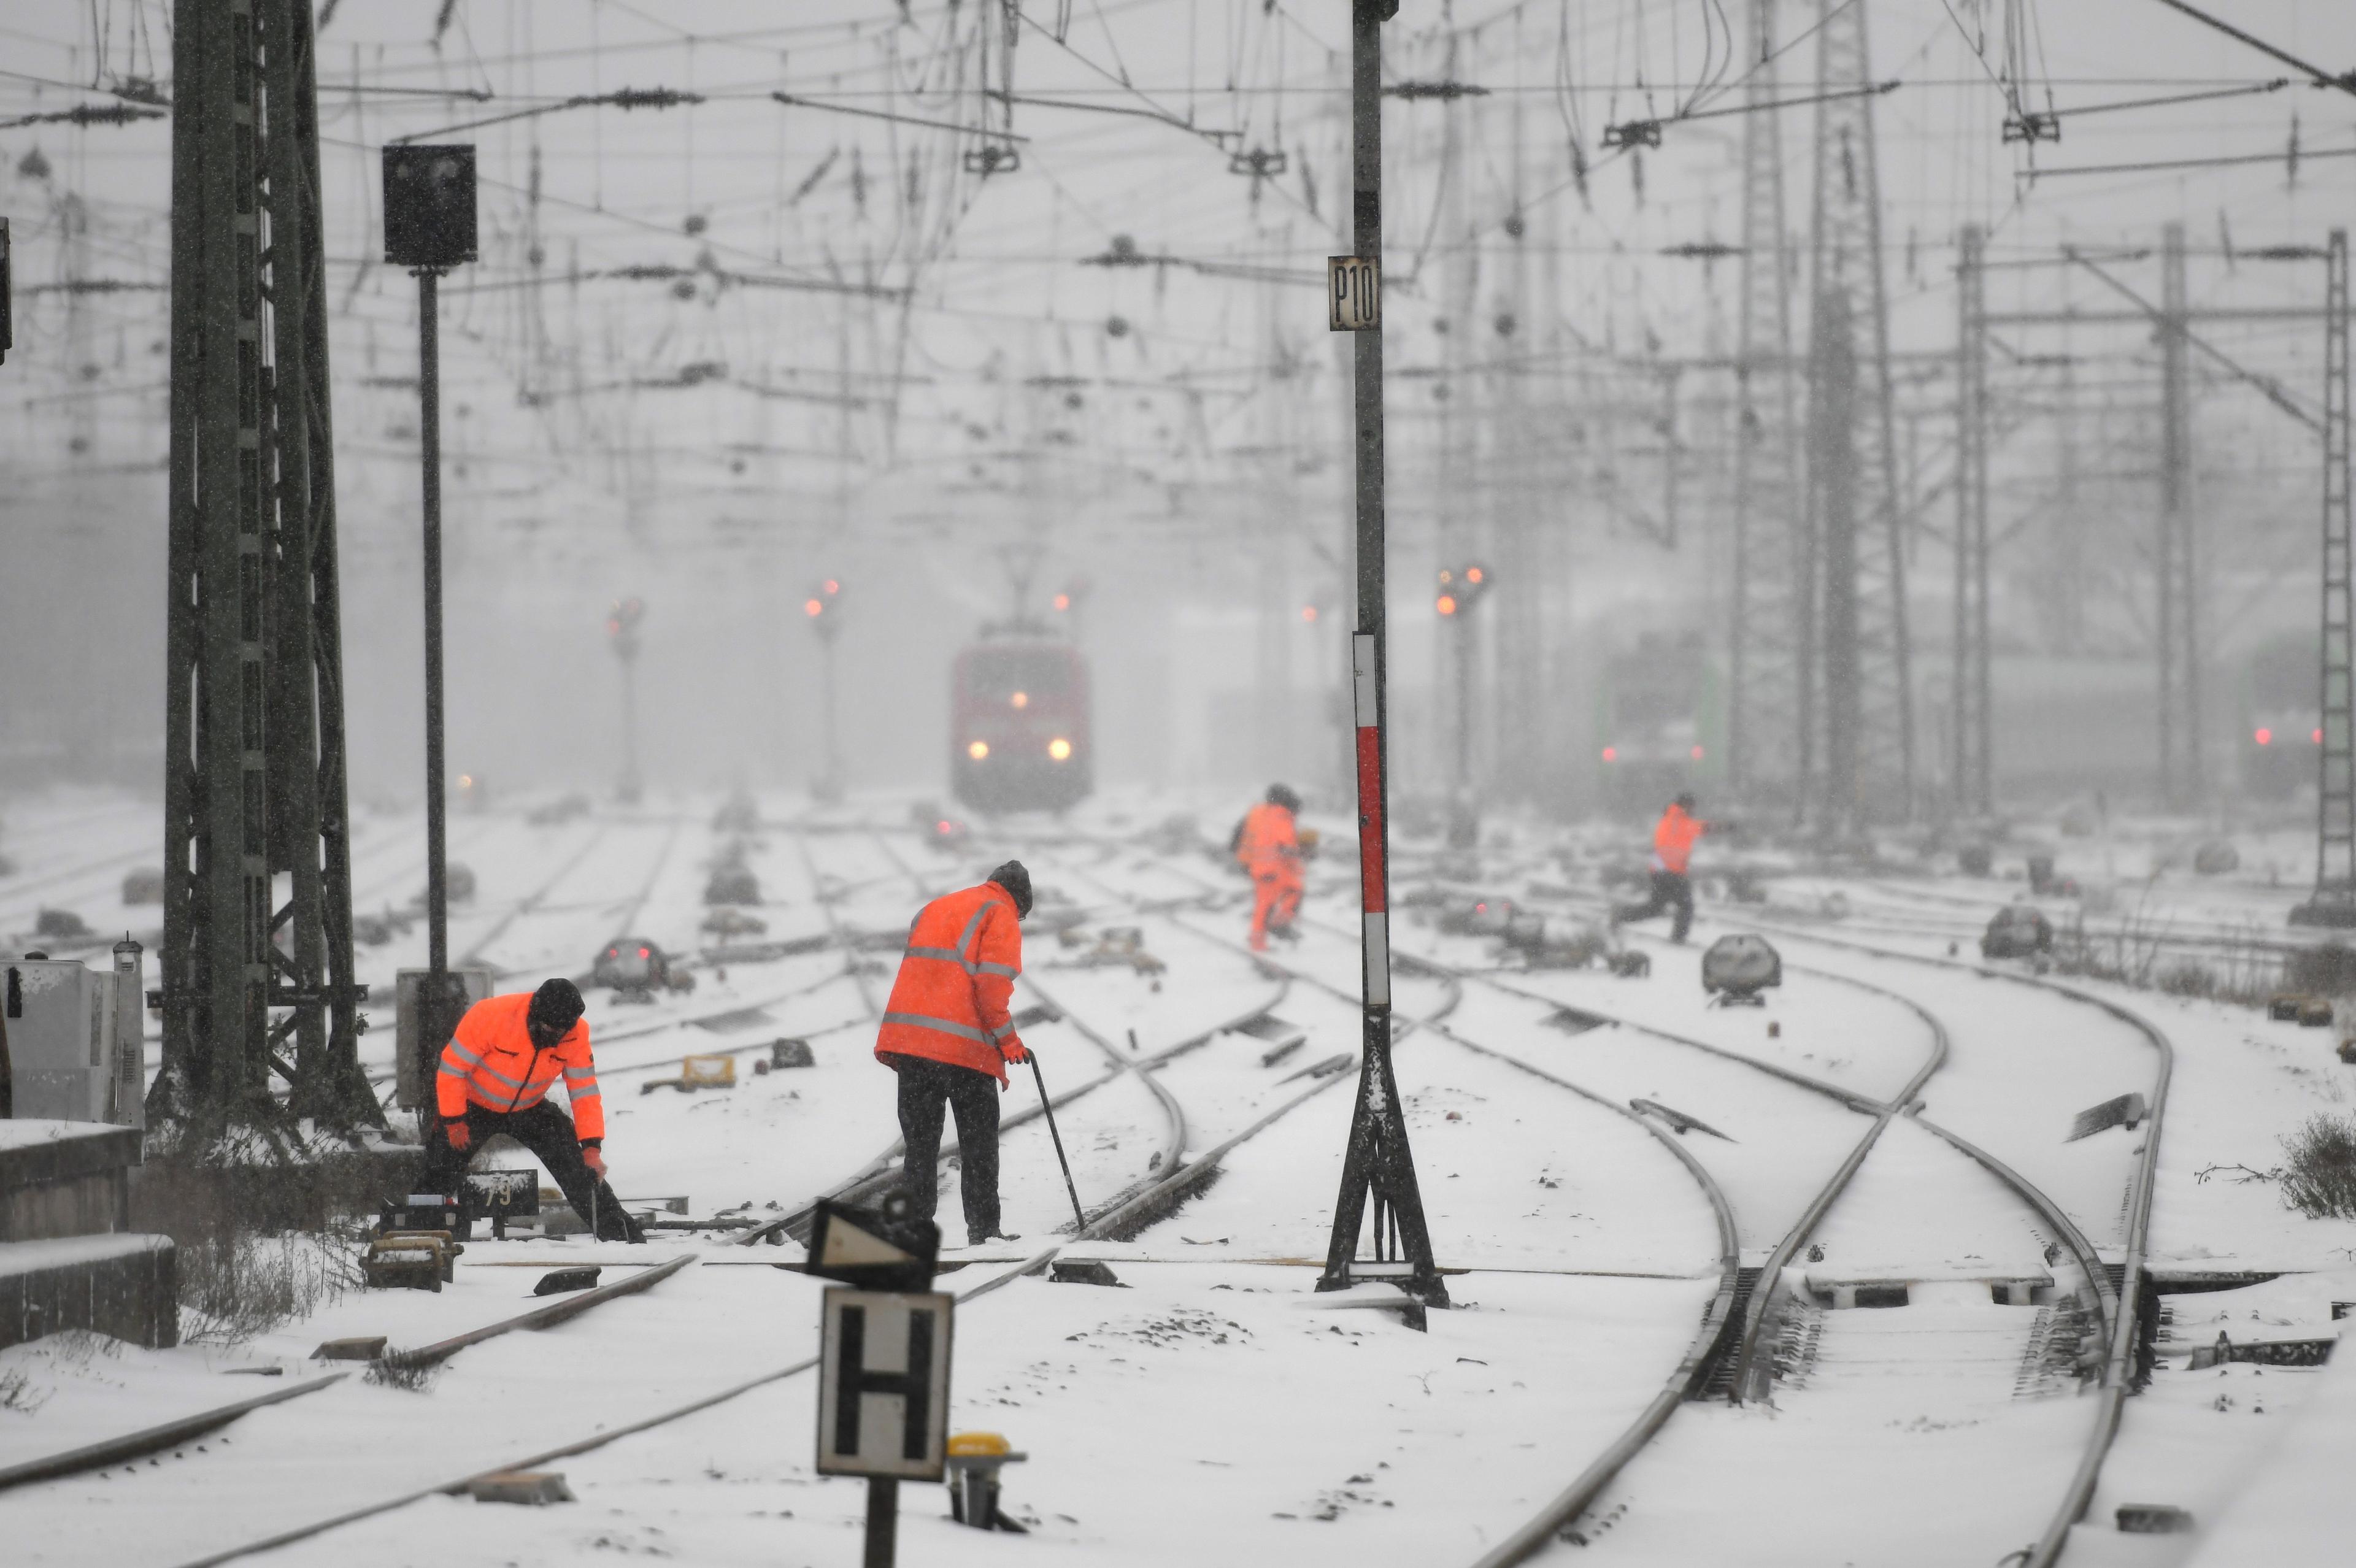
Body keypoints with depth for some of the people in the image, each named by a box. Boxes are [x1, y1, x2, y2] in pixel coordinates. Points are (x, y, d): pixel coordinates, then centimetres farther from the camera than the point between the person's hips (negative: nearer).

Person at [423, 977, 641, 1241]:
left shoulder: (576, 1034, -21)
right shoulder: (492, 1015, -33)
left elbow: (585, 1091, -14)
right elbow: (453, 1067, -23)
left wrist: (592, 1147, -23)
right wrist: (454, 1121, -18)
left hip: (529, 1109, 2)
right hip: (473, 1106, -2)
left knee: (577, 1165, -9)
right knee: (442, 1174, -6)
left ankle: (619, 1231, 0)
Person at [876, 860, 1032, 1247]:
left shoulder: (933, 909, 25)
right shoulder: (1000, 916, 3)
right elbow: (992, 982, -11)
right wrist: (1007, 1038, -5)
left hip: (907, 1040, 6)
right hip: (966, 1048, -6)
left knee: (920, 1144, 10)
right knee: (978, 1145, 5)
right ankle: (983, 1231, 4)